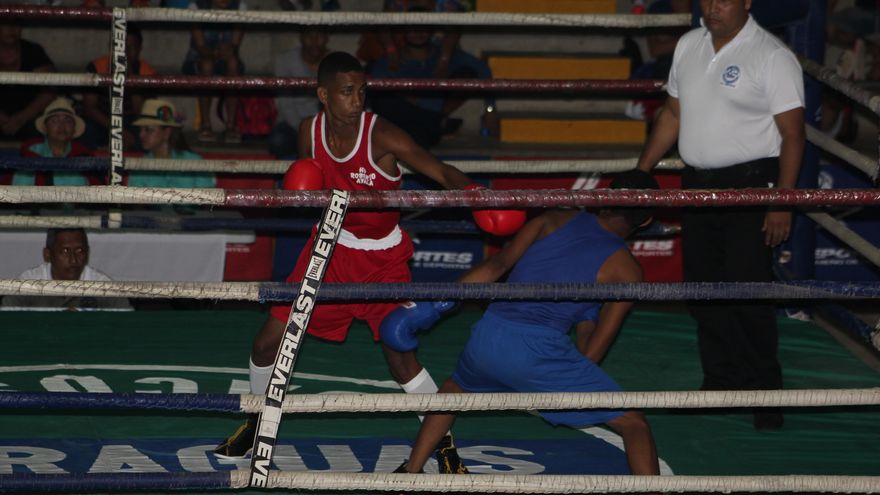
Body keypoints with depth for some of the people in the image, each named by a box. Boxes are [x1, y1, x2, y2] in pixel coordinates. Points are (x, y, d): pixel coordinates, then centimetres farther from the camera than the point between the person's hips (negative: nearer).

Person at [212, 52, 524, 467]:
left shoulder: (382, 137, -24)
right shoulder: (310, 132, -8)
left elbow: (444, 173, -31)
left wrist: (477, 197, -52)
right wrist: (301, 190, -16)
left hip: (382, 257, -4)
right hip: (330, 246, 4)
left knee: (400, 356, -12)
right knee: (268, 342, 3)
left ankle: (443, 442, 8)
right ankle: (258, 421, 30)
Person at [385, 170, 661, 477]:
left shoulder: (556, 220, 16)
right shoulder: (626, 270, 8)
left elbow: (495, 266, 13)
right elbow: (596, 347, 7)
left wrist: (435, 303, 19)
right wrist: (570, 390, 23)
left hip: (487, 336, 4)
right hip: (540, 350, -4)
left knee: (455, 389, 39)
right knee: (634, 424, 7)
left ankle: (409, 472, 42)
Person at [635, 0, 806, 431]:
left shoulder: (772, 57, -10)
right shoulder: (688, 46, 9)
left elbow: (792, 133, -12)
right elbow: (673, 113, 19)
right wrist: (641, 171, 16)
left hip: (749, 186, -7)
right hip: (697, 183, 7)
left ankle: (764, 395, 1)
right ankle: (719, 384, 21)